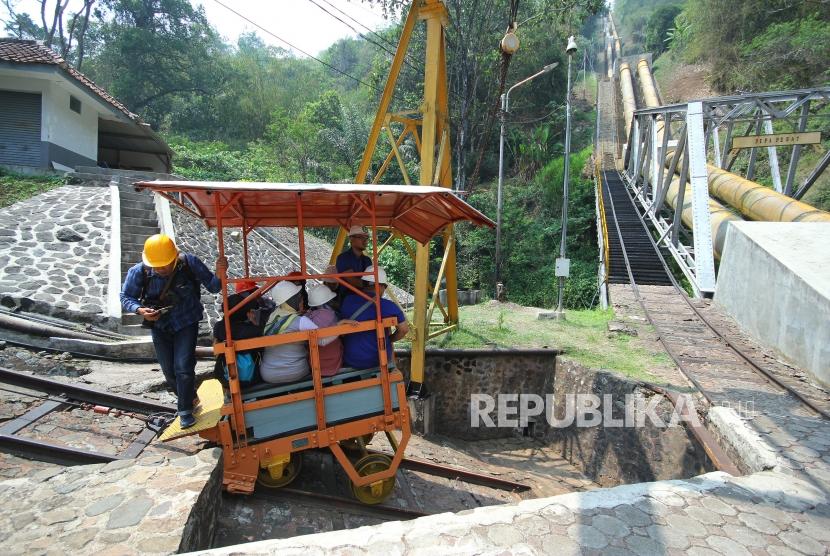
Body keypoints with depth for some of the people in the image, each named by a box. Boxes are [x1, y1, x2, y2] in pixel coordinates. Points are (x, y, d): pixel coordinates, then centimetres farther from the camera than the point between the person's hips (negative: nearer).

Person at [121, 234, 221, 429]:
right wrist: (139, 309, -26)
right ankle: (187, 398, 40)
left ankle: (185, 411, 11)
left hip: (186, 323, -2)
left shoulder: (189, 263, -24)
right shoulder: (139, 272, -21)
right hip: (160, 326, 3)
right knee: (169, 370, 13)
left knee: (183, 367, -9)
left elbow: (212, 287, -17)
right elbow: (125, 297, -6)